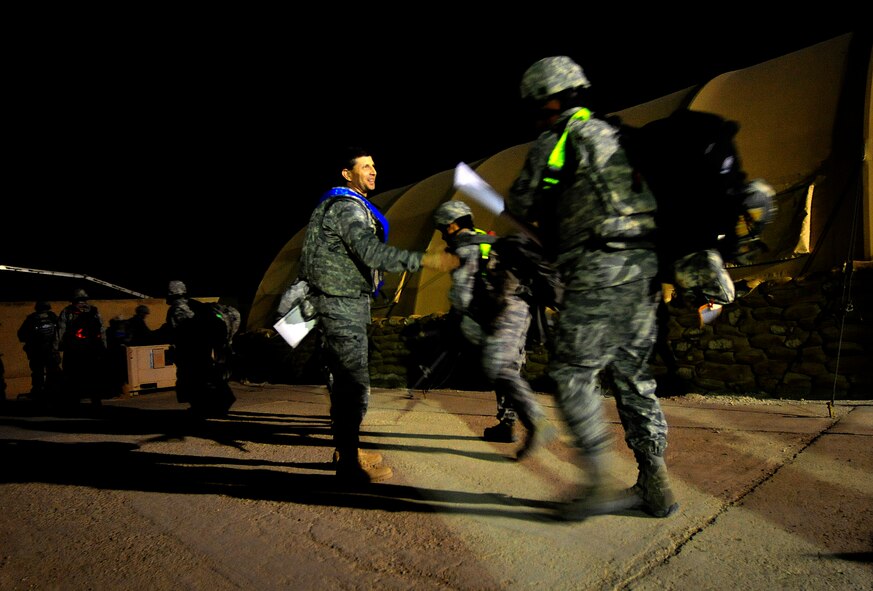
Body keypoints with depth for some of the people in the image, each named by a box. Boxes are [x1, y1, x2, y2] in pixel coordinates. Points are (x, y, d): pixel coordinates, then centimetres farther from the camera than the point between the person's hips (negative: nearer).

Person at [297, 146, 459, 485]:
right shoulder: (346, 206, -14)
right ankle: (349, 464, -2)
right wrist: (425, 260, -38)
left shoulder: (346, 204, 20)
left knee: (344, 381, 15)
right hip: (342, 307, -11)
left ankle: (345, 450, 25)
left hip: (343, 304, 11)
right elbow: (371, 252, -31)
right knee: (355, 384, -9)